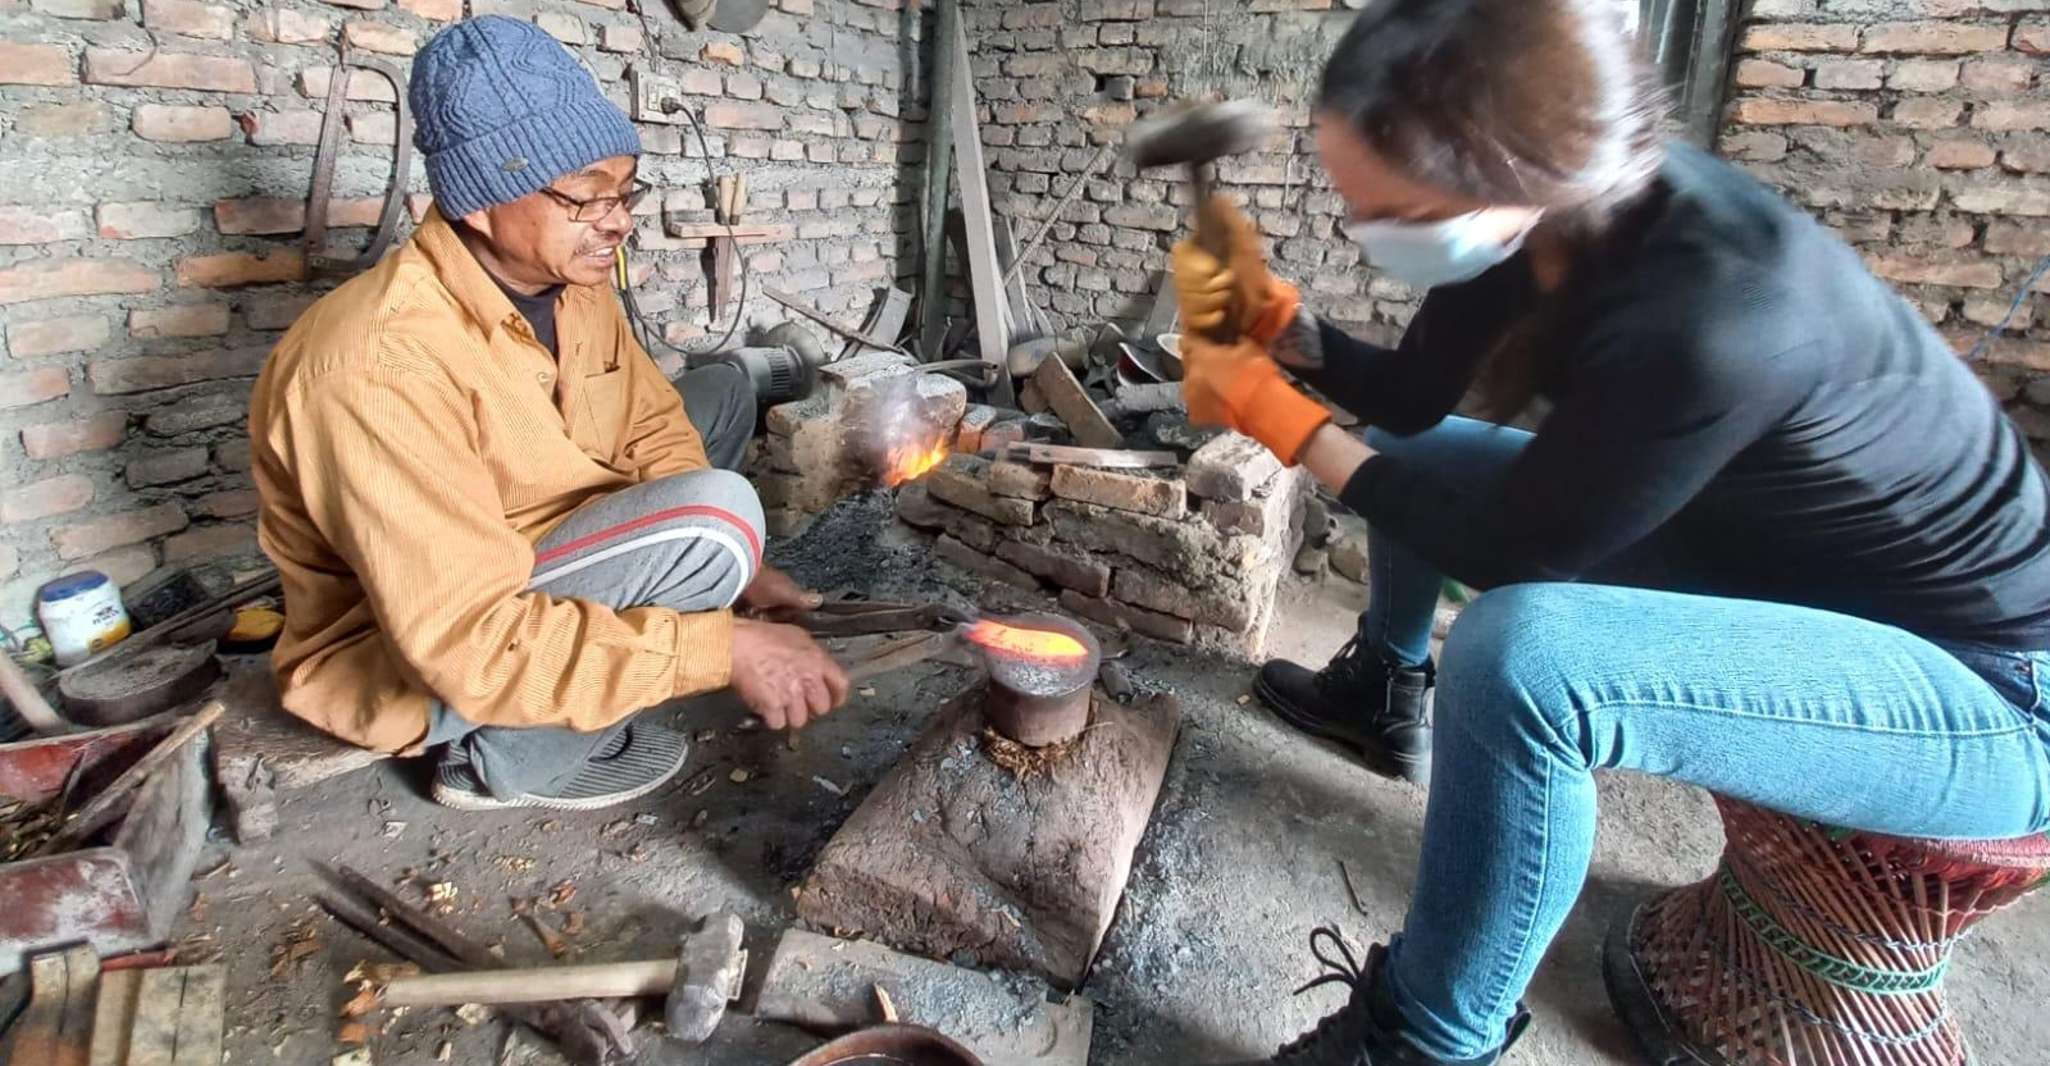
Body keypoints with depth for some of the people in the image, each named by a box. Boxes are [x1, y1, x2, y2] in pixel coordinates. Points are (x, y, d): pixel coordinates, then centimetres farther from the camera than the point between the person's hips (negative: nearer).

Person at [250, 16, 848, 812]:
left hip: (524, 562, 8)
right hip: (416, 661, -8)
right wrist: (721, 647, -35)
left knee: (721, 394, 8)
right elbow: (473, 641, -35)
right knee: (716, 512, -29)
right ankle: (510, 755, -8)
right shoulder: (381, 364, -32)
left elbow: (652, 424, 1)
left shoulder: (571, 279, -8)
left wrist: (732, 569, -13)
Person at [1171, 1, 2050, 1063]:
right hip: (1747, 550, 8)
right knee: (1410, 452, 10)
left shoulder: (1706, 321, -37)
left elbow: (1507, 548, -25)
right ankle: (1381, 694, 32)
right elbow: (1412, 396, 2)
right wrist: (1278, 319, -15)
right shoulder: (1549, 209, -13)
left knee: (1518, 657, -37)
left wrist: (1279, 417, -19)